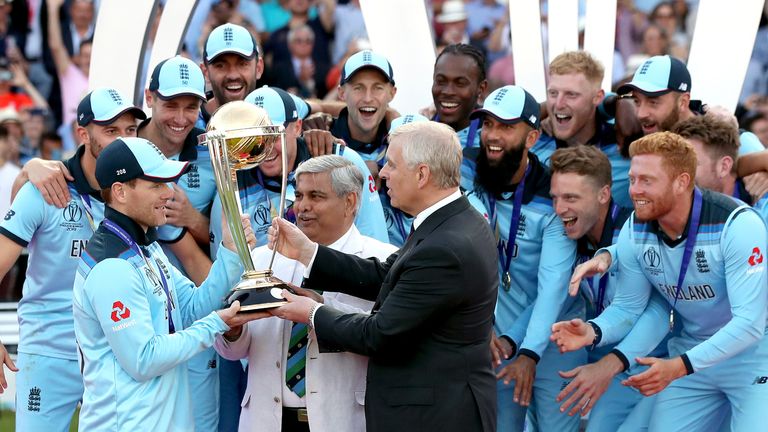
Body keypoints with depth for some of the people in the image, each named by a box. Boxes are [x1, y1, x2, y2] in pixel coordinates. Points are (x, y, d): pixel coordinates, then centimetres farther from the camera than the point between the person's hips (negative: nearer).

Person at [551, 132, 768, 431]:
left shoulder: (737, 225, -27)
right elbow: (627, 306, 0)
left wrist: (678, 367, -38)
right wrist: (593, 332, -23)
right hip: (692, 354, 5)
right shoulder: (634, 230, -9)